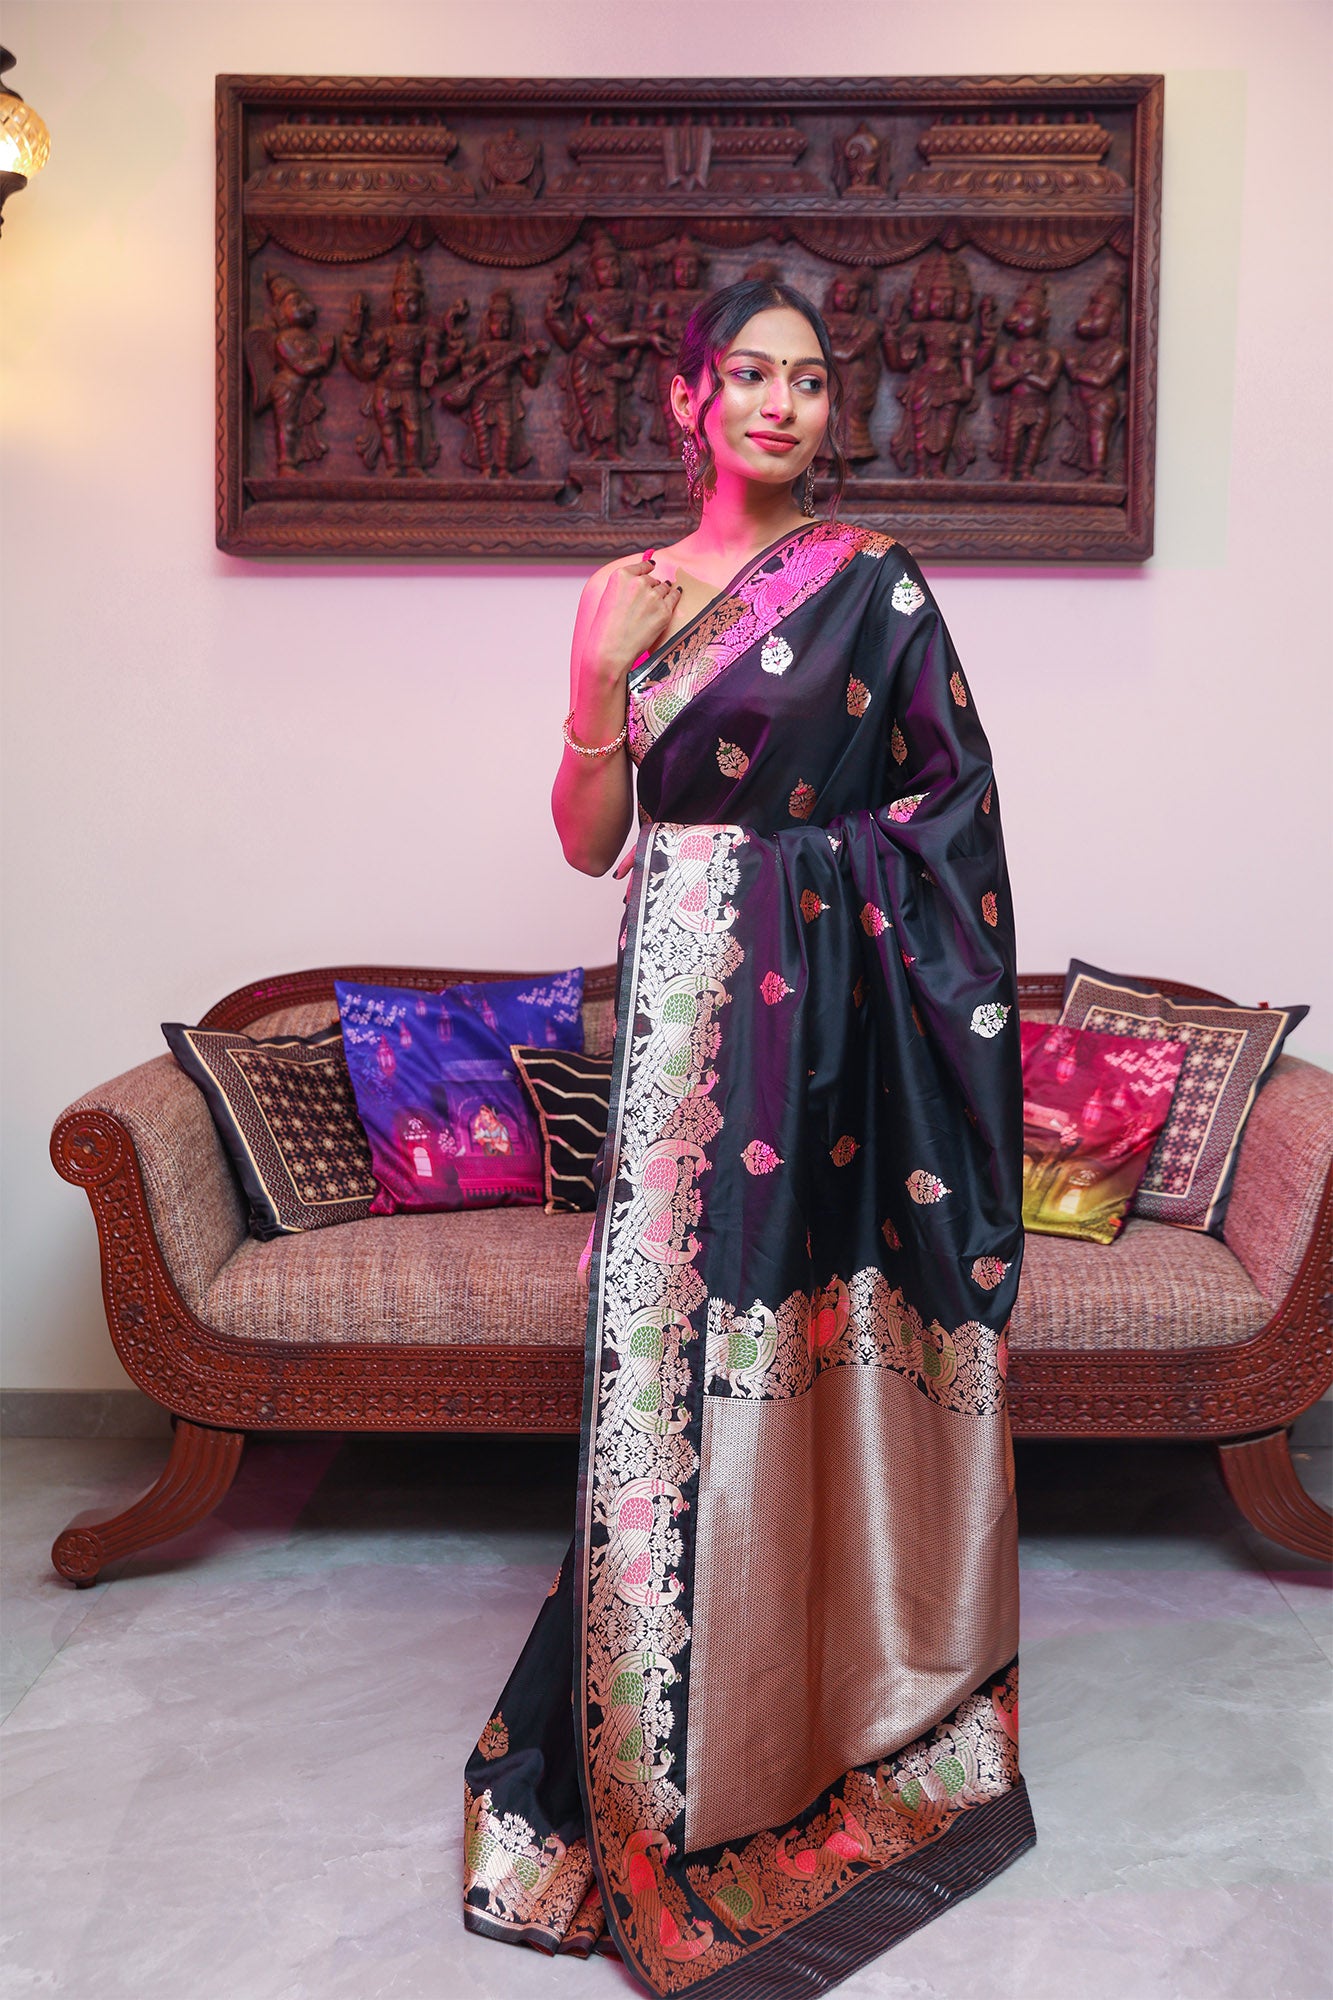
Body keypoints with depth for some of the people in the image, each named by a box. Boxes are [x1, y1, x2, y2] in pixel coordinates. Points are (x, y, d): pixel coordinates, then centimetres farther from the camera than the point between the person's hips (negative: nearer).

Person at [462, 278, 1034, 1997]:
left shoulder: (876, 584, 2)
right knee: (678, 1333, 3)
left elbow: (951, 810, 2)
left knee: (830, 1324, 3)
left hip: (838, 998, -2)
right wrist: (596, 687, -8)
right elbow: (589, 840, 8)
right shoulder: (624, 596, 10)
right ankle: (685, 1743, 22)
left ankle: (846, 1698, 25)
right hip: (686, 998, 2)